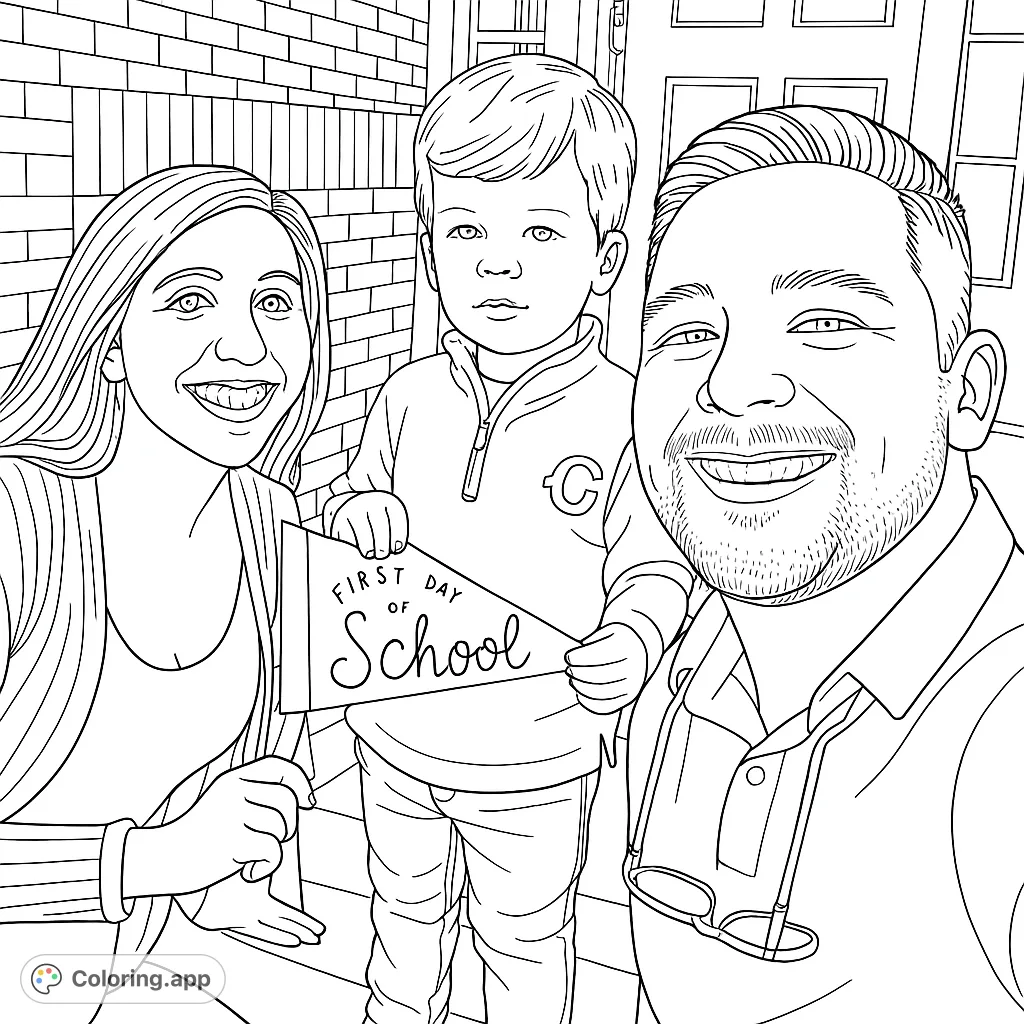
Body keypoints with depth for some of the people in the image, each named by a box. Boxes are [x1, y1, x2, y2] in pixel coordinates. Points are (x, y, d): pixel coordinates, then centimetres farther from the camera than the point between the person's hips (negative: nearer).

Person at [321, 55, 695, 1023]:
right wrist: (354, 510, -14)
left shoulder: (622, 415, -18)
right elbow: (351, 499, 8)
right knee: (405, 911, 29)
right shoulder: (409, 397, -7)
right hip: (395, 734, 4)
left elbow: (656, 566, -11)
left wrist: (631, 640, -30)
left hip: (534, 760, -4)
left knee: (525, 941, 21)